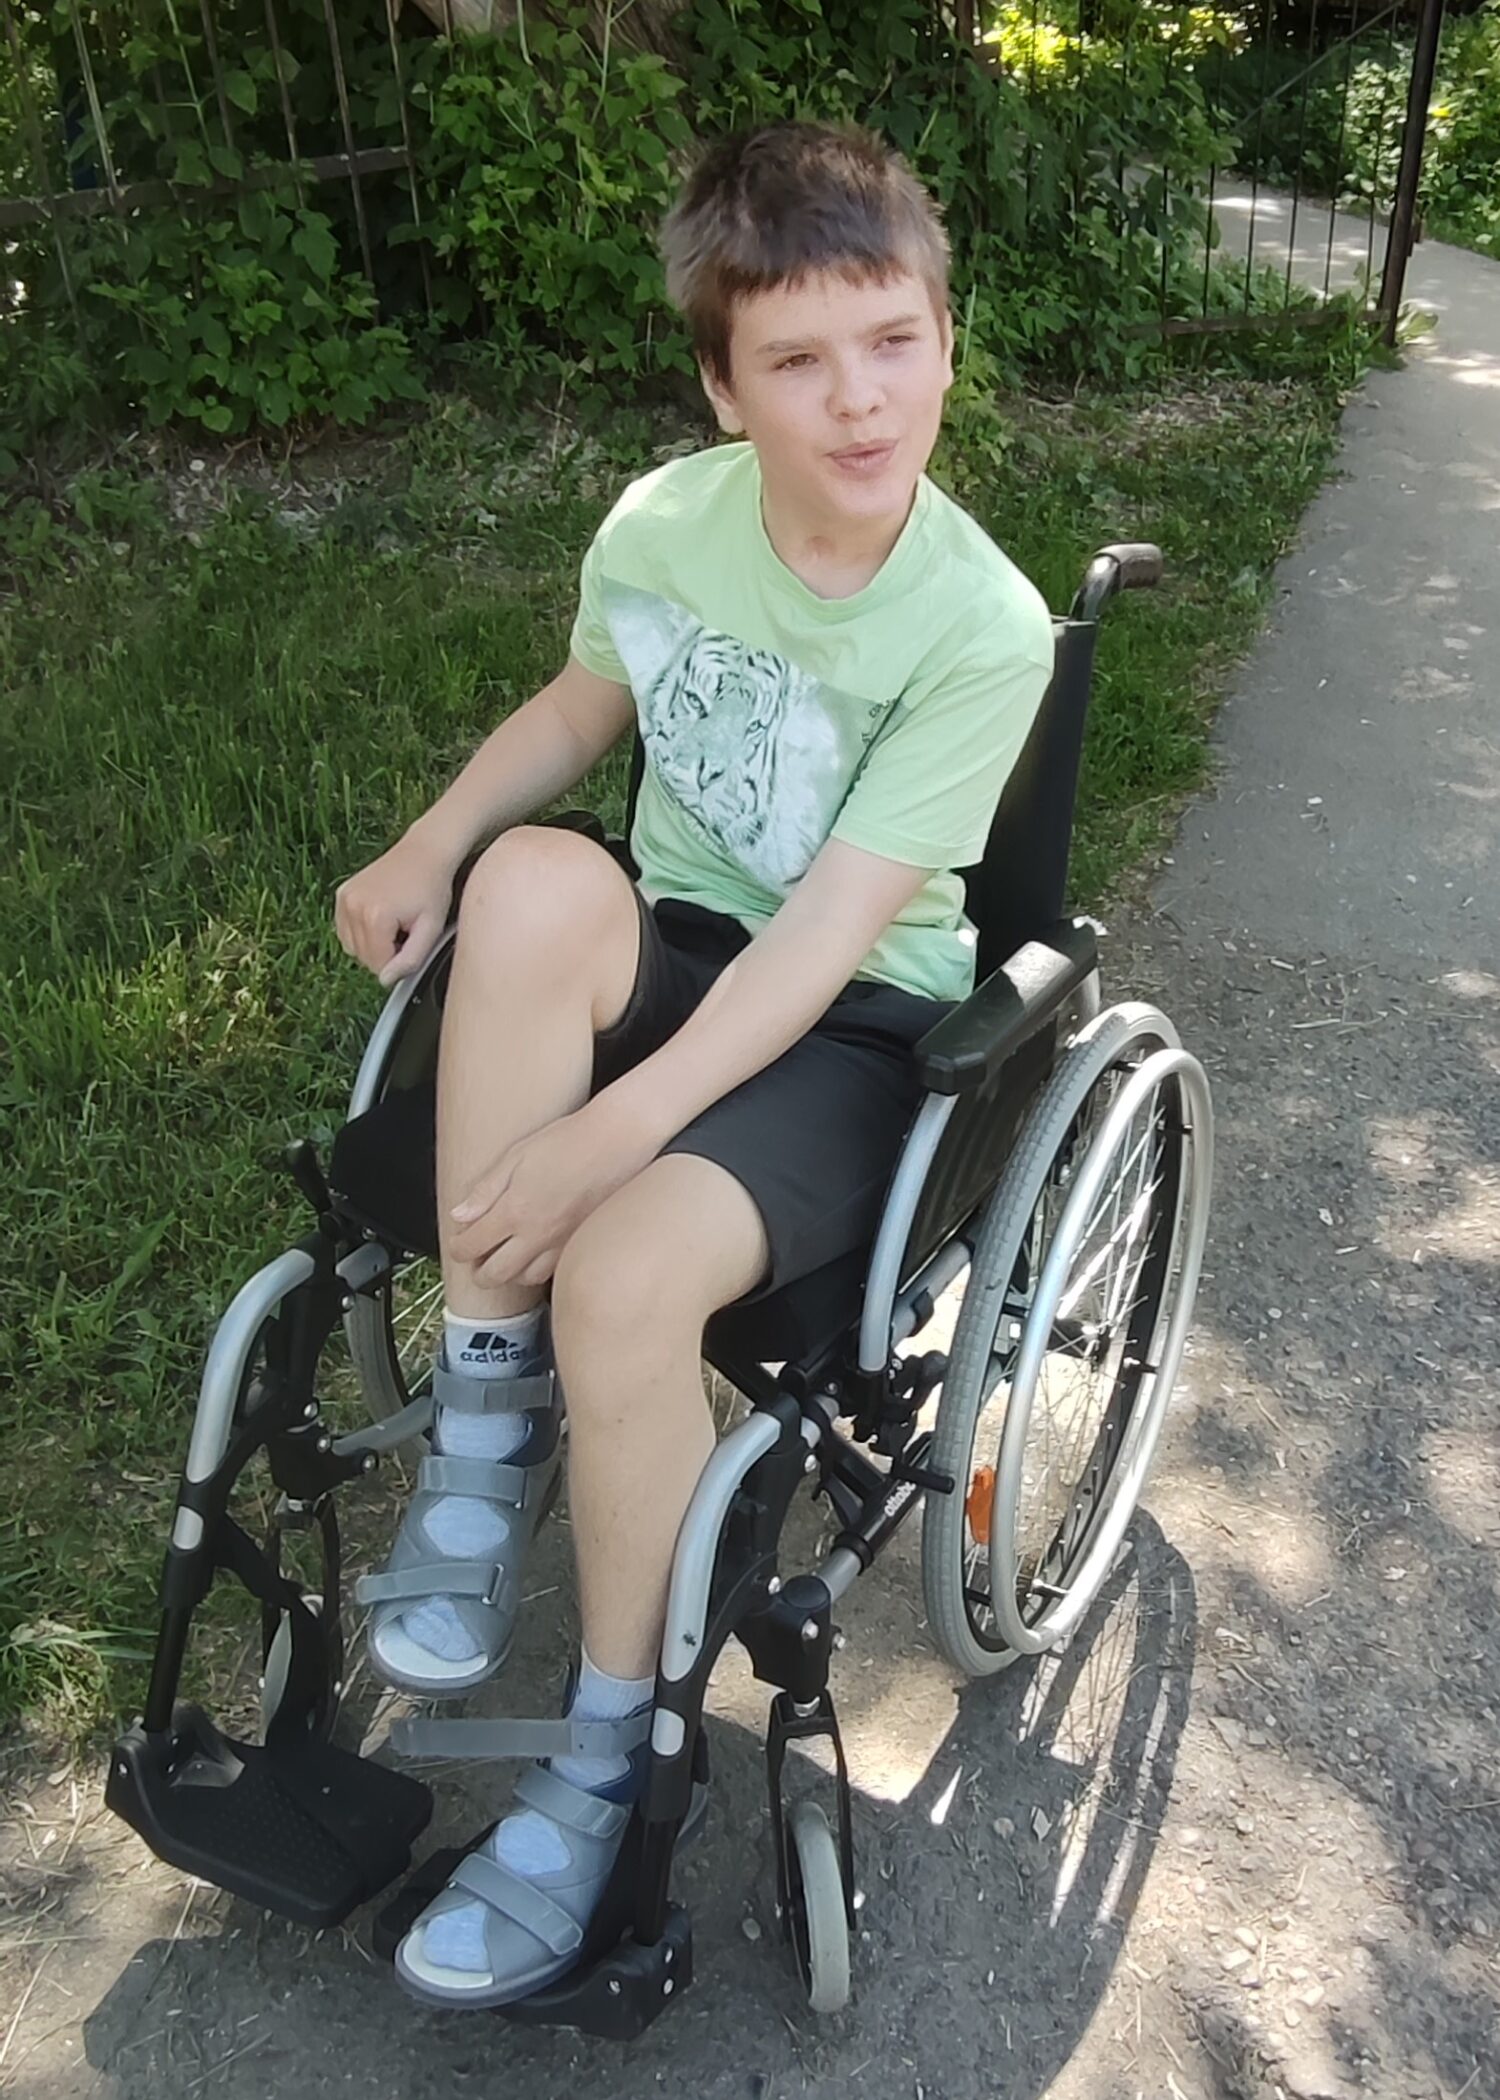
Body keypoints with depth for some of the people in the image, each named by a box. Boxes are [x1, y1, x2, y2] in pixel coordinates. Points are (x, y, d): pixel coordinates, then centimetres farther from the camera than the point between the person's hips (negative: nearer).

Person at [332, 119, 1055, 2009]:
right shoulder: (660, 524, -5)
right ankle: (486, 1408, -18)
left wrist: (613, 1133, -31)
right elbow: (582, 704, 15)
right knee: (539, 877, -32)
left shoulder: (982, 628, -18)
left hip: (863, 1023, -4)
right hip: (671, 954, 4)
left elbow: (828, 930, -23)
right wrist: (429, 848, -2)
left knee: (622, 1270, -31)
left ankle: (608, 1748, -5)